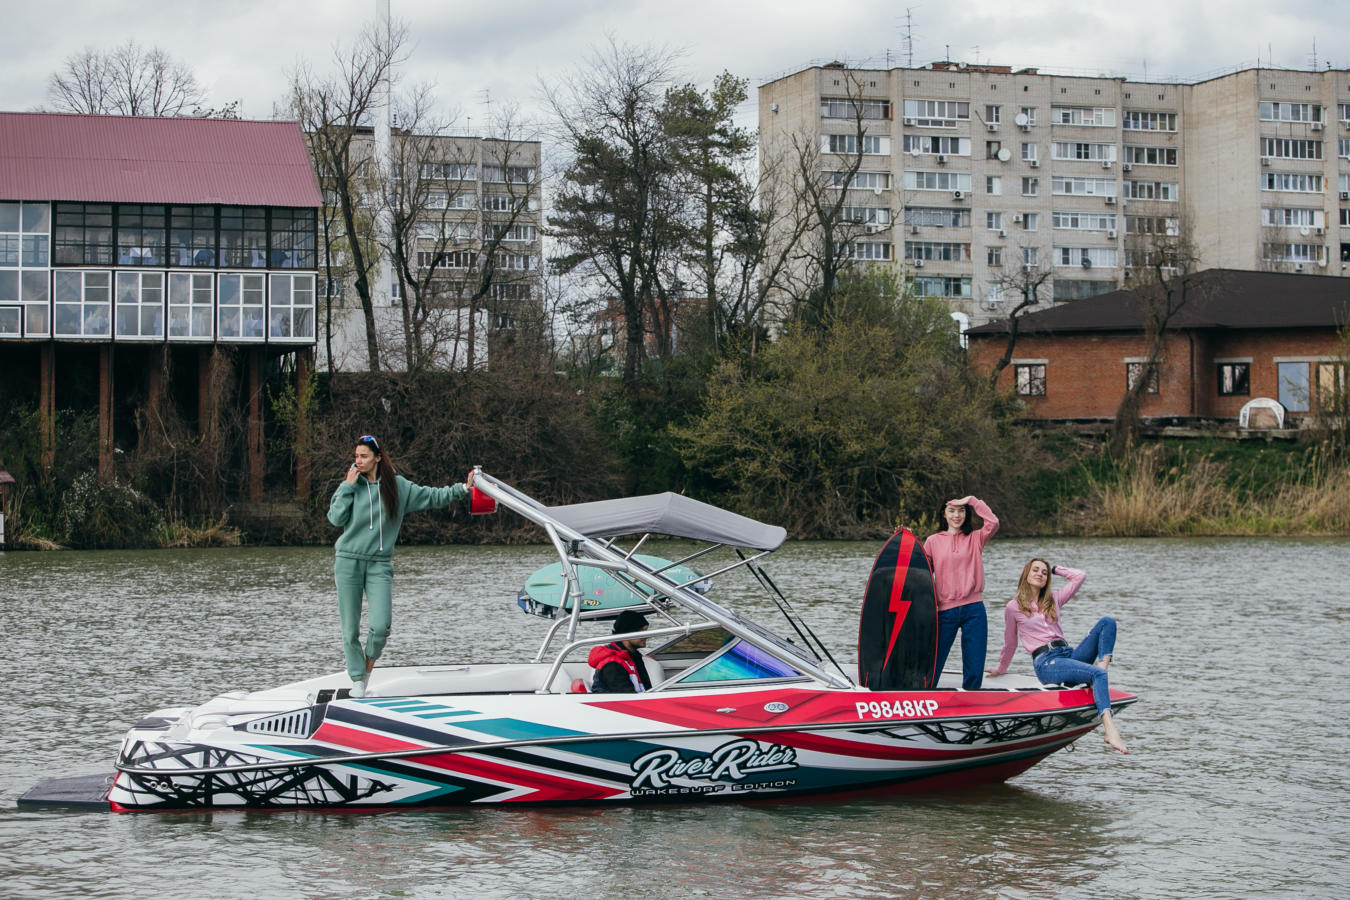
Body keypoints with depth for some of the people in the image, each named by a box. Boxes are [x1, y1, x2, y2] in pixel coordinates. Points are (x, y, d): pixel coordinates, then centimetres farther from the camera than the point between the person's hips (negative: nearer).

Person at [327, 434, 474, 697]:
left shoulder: (398, 487, 6)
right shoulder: (350, 485, 5)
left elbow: (432, 497, 9)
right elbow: (336, 518, -5)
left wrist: (463, 489, 0)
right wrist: (348, 486, -7)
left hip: (379, 564, 0)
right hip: (348, 562, 0)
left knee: (381, 626, -14)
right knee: (350, 629, 0)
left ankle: (368, 668, 12)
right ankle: (357, 681, 10)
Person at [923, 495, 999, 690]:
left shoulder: (975, 538, 8)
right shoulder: (933, 541, 10)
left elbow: (993, 522, -9)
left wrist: (972, 500, -4)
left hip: (973, 609, 0)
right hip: (945, 610, 0)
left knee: (974, 670, 1)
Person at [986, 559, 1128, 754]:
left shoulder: (1053, 601, 23)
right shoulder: (1013, 607, 9)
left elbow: (1079, 577, 23)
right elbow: (1010, 644, 21)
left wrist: (1054, 569, 26)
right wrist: (1000, 670, 30)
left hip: (1069, 654, 6)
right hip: (1046, 663, -6)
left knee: (1107, 622, -13)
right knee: (1097, 675, -34)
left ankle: (1103, 664, -33)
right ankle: (1109, 730, -52)